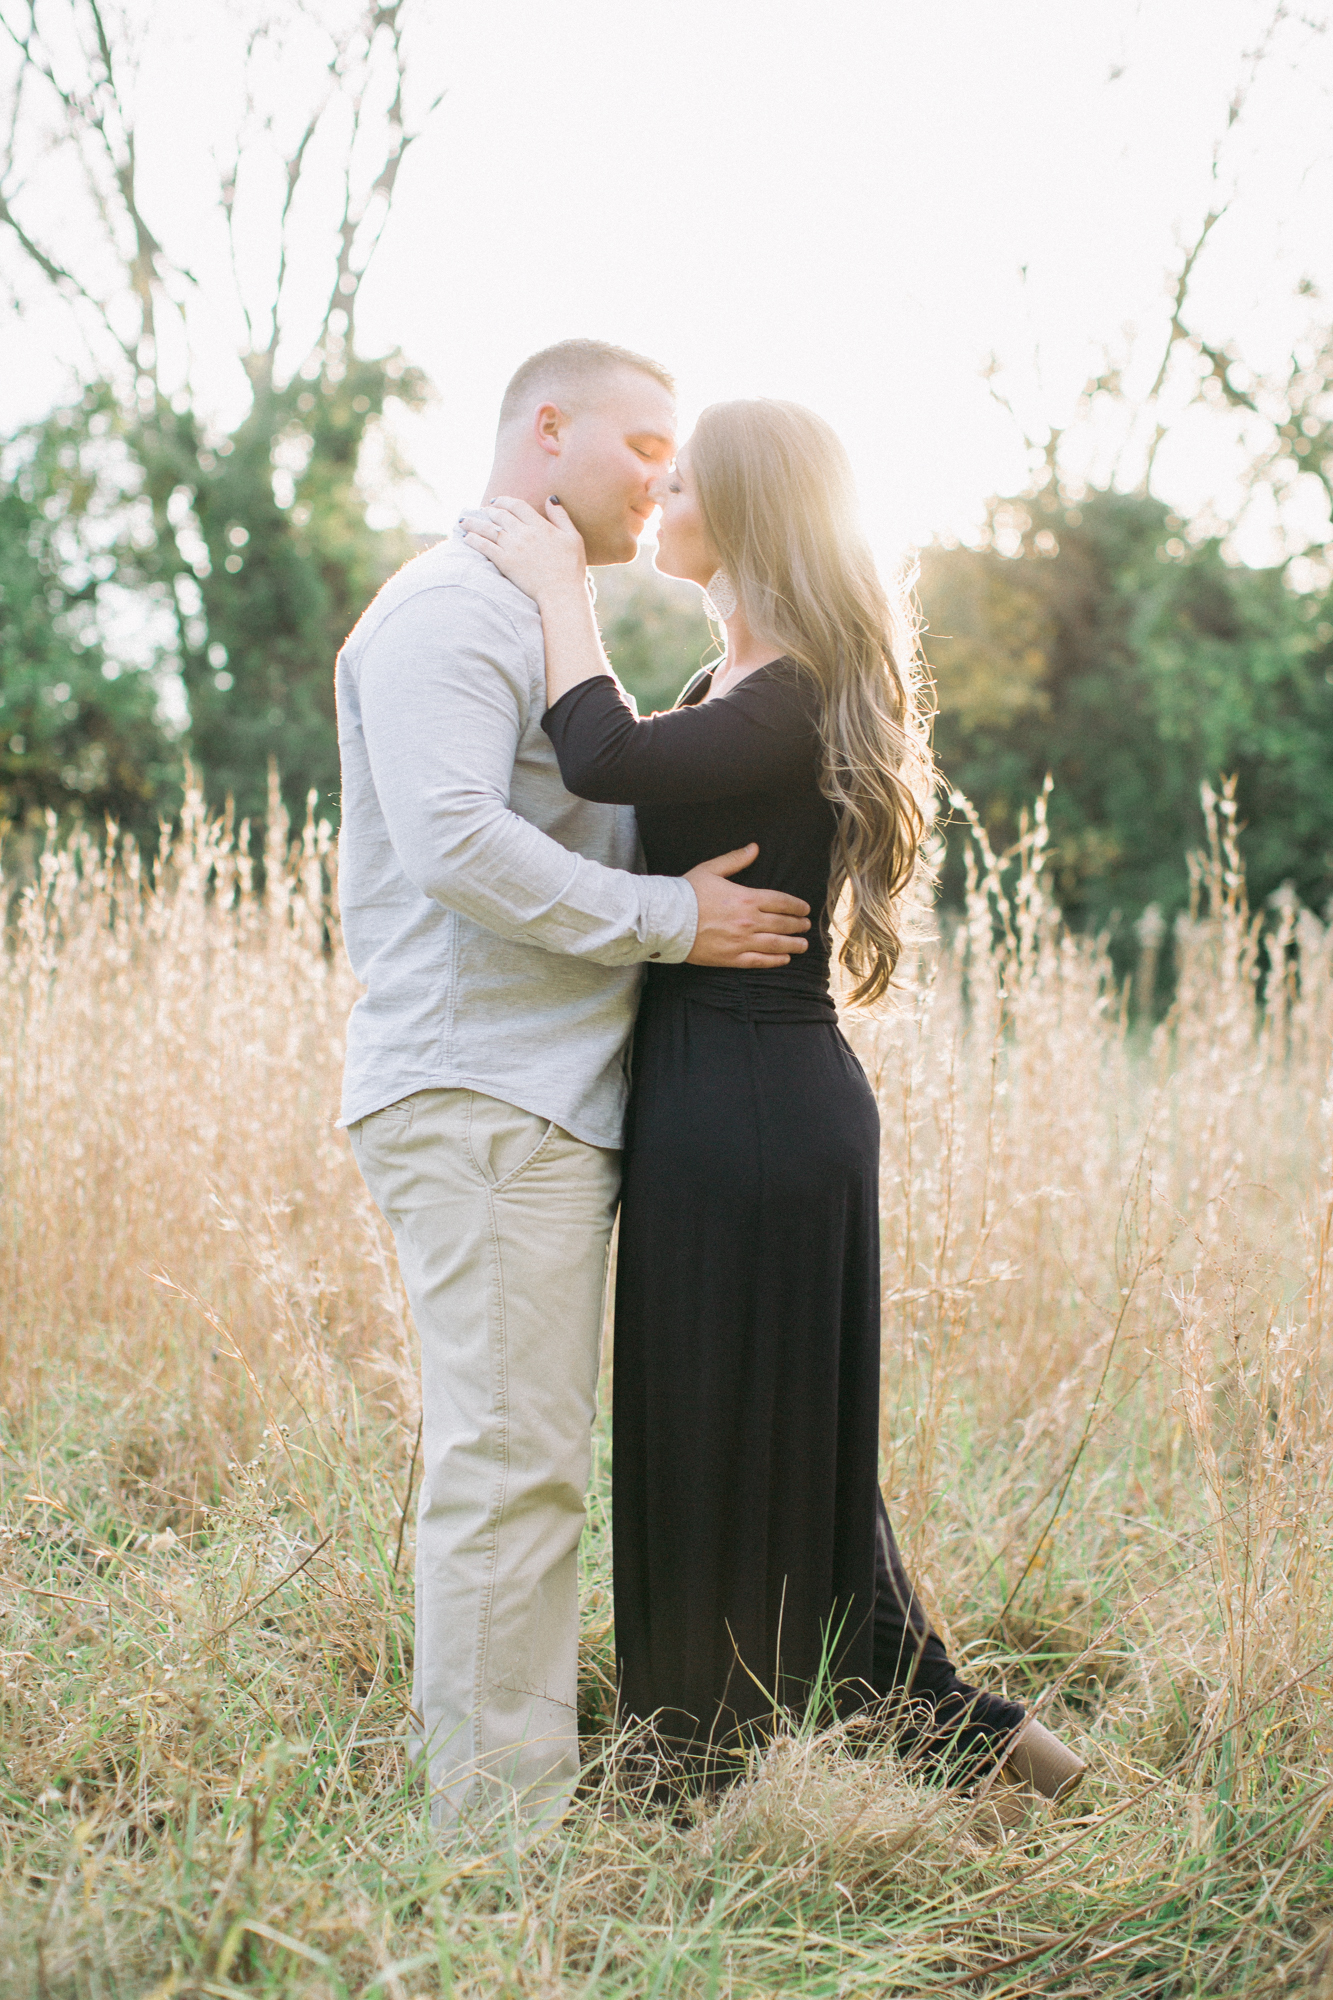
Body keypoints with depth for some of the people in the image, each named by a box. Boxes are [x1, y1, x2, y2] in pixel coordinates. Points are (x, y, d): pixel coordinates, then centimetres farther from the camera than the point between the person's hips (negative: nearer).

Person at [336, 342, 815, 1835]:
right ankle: (501, 1827, -3)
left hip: (549, 1103, 10)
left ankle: (473, 1791, 20)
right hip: (475, 1095, -10)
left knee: (506, 1460, 12)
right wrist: (673, 917, -17)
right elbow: (455, 845, -21)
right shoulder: (447, 613, -7)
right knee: (511, 1464, -10)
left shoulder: (553, 626, 27)